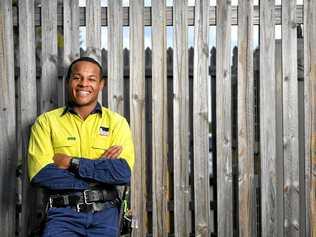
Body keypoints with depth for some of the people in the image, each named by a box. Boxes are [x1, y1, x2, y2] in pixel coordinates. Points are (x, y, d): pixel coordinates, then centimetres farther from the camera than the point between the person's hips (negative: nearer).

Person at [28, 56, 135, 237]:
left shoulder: (117, 122, 6)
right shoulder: (46, 121, 5)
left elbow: (124, 173, -7)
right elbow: (39, 174, -8)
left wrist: (72, 162, -9)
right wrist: (102, 167, -8)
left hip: (104, 214, 1)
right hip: (64, 214, -1)